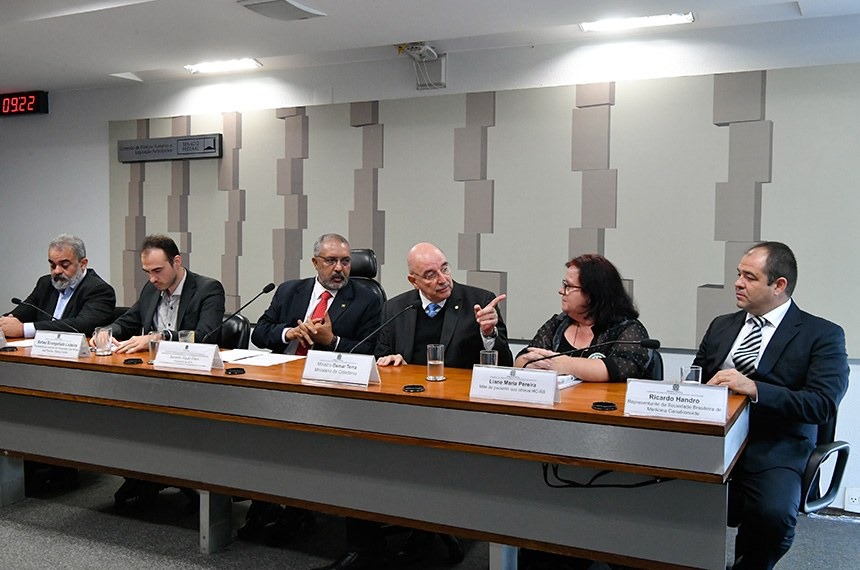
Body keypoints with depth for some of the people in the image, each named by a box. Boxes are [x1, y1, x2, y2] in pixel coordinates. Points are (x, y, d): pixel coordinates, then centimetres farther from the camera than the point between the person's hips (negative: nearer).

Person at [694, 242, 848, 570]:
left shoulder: (823, 335, 2)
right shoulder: (721, 326, 18)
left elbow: (823, 404, -11)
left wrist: (754, 389, -23)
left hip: (773, 450, -3)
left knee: (773, 513, -33)